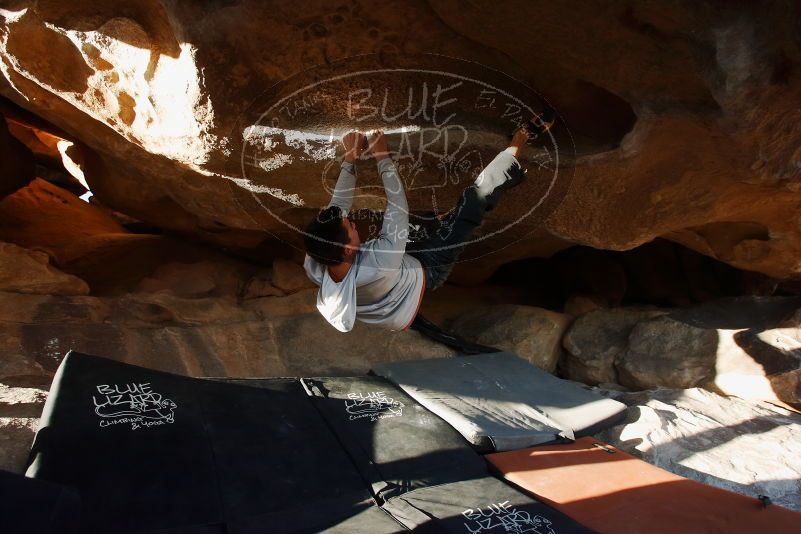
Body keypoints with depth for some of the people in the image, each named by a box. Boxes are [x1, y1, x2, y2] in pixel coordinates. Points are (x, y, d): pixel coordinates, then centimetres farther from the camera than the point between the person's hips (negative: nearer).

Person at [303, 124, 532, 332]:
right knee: (476, 196, -6)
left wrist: (349, 160, -18)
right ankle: (512, 153, 24)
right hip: (426, 271, -6)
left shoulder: (314, 268, -30)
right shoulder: (379, 265, -48)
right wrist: (383, 158, -26)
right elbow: (398, 209, -35)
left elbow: (335, 210, -18)